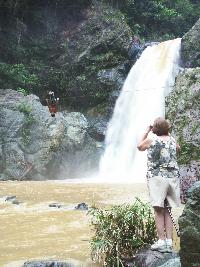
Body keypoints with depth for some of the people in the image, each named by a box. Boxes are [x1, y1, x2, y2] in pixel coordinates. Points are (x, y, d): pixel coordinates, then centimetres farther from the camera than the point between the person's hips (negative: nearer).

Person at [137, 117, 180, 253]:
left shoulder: (151, 139, -2)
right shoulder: (172, 140, 8)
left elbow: (140, 146, 18)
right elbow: (178, 149, 31)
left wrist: (147, 132, 23)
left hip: (157, 177, -4)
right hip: (173, 177, 4)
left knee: (159, 210, -1)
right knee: (167, 211, 9)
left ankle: (162, 241, -4)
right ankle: (169, 242, 6)